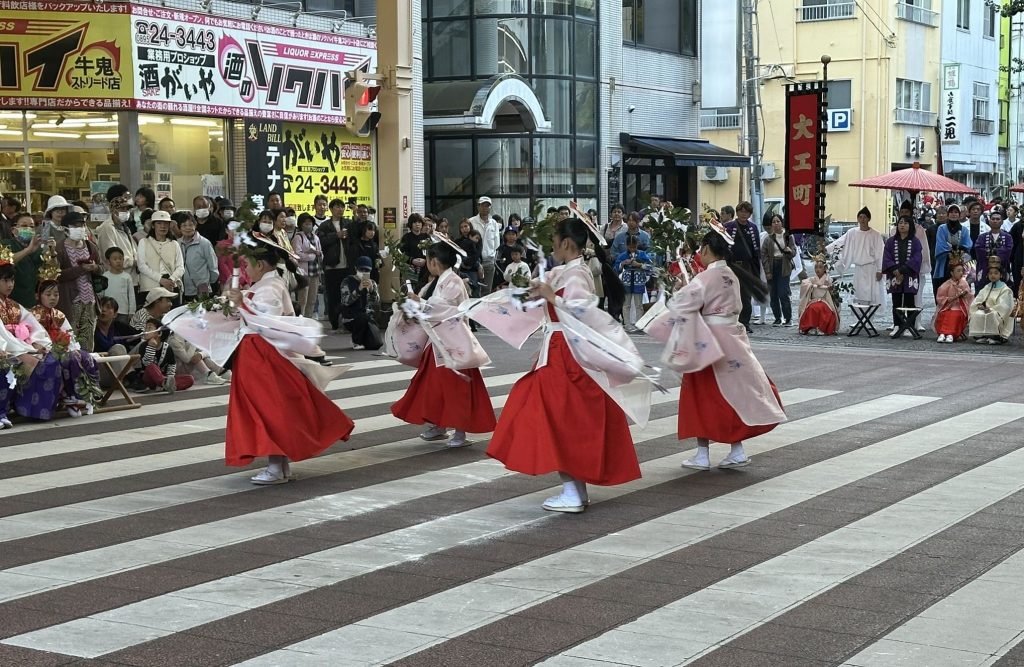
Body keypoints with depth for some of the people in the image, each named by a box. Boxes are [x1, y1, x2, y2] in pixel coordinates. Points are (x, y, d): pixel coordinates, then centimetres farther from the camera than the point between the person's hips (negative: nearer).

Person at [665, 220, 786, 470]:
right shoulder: (732, 275, 6)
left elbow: (683, 305, -23)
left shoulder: (705, 277, -17)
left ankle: (703, 454, 8)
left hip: (709, 341, -7)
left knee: (703, 397, 4)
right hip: (732, 338, 7)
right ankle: (737, 451, 15)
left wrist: (679, 291, -2)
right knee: (734, 393, 13)